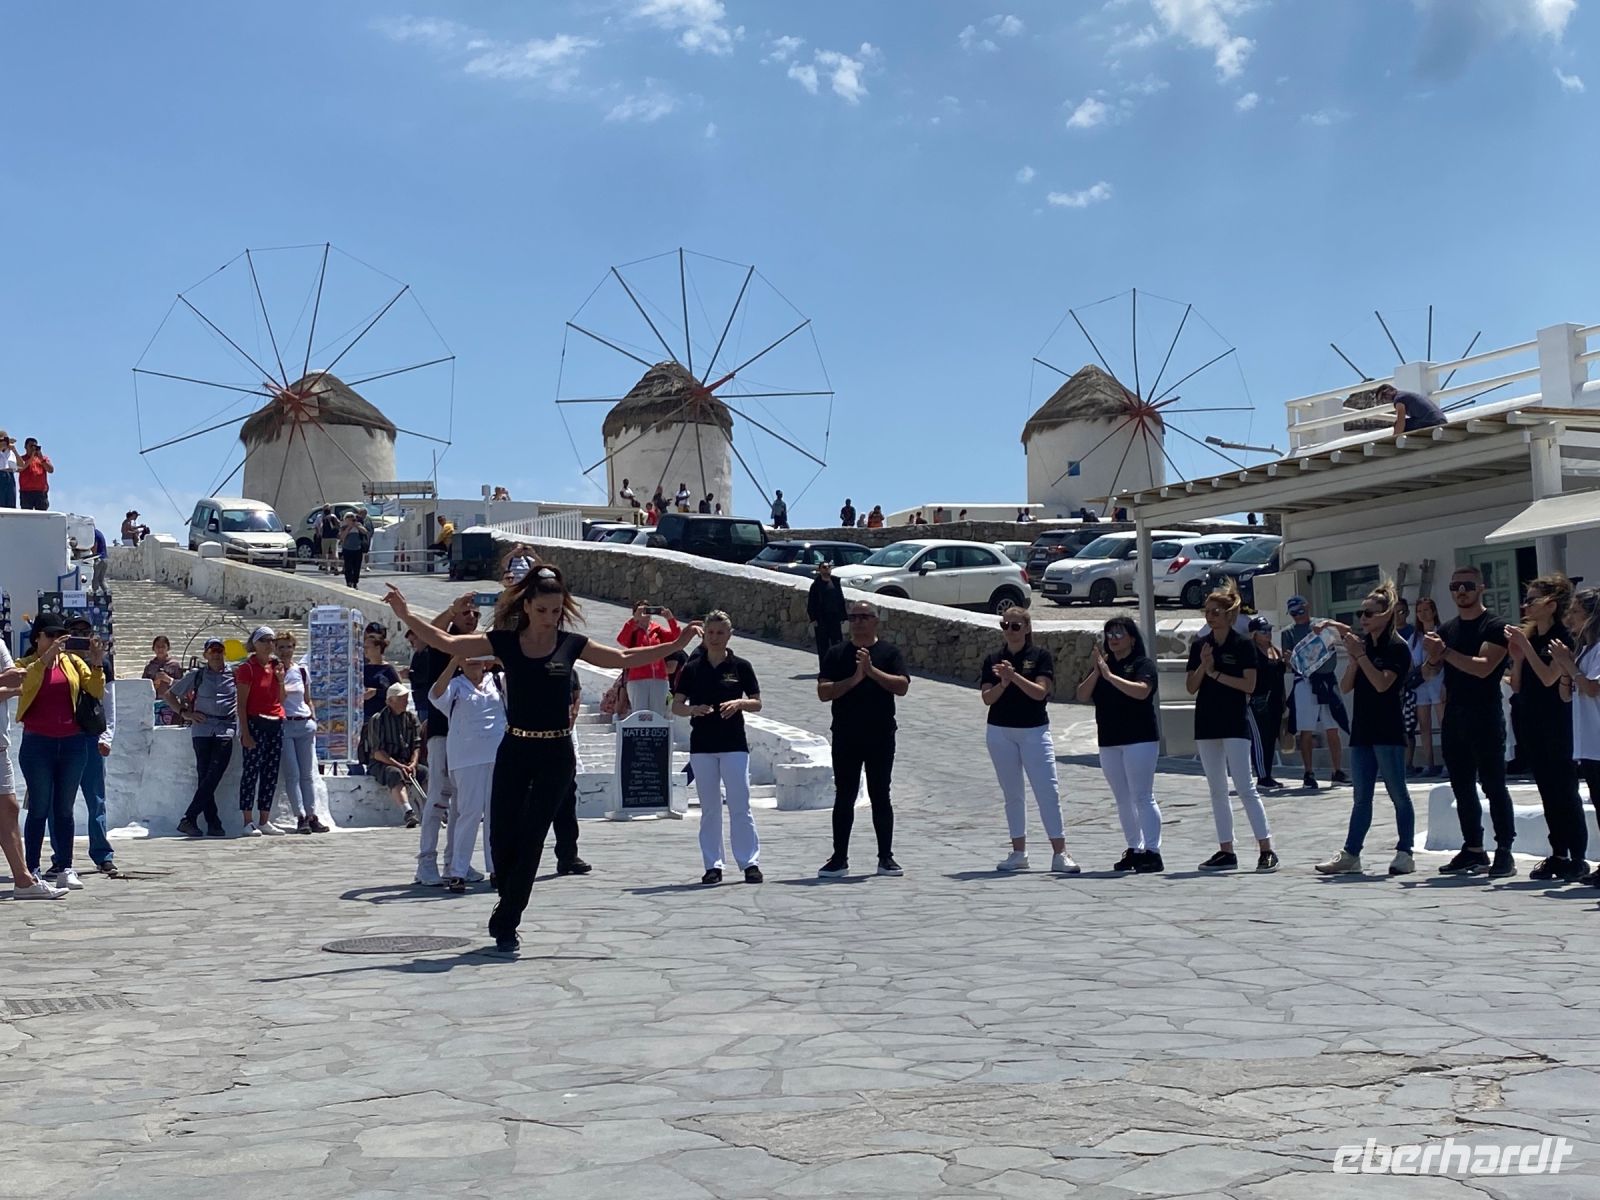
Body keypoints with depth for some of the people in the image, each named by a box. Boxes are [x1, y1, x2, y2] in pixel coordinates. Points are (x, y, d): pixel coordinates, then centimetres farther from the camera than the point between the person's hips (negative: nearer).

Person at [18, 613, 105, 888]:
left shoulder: (72, 661, 9)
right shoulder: (26, 665, 2)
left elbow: (97, 692, 3)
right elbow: (24, 682, -20)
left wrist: (97, 664, -11)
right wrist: (47, 657, -27)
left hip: (72, 742, 3)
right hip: (37, 743, -3)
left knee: (64, 808, 6)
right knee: (39, 808, -1)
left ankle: (64, 867, 10)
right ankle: (31, 870, 3)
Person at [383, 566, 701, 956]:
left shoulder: (571, 644, -1)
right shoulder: (504, 642, -1)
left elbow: (623, 659, 7)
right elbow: (446, 642, -5)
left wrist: (676, 645, 3)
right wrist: (406, 615, -17)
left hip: (556, 755, -1)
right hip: (514, 751, 1)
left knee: (530, 840, -3)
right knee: (502, 838, 3)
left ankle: (505, 925, 5)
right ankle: (509, 914, 26)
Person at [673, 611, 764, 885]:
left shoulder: (740, 666, 1)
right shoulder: (692, 668, 4)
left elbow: (757, 703, 5)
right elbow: (676, 705, 5)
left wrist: (740, 703, -15)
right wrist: (693, 709, -15)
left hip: (734, 744, -1)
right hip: (702, 745, 1)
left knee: (740, 805, -4)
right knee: (709, 808, 6)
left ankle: (750, 862, 3)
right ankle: (713, 866, 11)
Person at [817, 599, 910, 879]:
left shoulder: (890, 653, 3)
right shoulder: (837, 654, 5)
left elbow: (902, 686, -9)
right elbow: (823, 692, -3)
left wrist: (871, 670, -17)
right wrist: (854, 679, -15)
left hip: (881, 737, -1)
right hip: (845, 738, 1)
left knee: (880, 796, 5)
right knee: (844, 798, 4)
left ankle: (886, 858, 14)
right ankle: (839, 859, 9)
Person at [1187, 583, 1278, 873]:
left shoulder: (1243, 645, -5)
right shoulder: (1199, 645, 9)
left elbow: (1249, 684, -12)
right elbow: (1191, 687, 6)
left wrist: (1216, 674, -14)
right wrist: (1203, 667, -10)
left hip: (1234, 724, -6)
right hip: (1206, 724, 6)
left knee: (1245, 787, -10)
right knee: (1217, 790, 8)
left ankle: (1267, 850, -7)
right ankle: (1226, 851, 14)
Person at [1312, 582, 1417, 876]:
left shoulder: (1397, 648, -7)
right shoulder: (1363, 642, 12)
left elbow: (1382, 684, -19)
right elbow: (1345, 687, 8)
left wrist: (1360, 654, -17)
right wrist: (1353, 658, -6)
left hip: (1388, 731, -7)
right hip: (1362, 729, 7)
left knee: (1397, 794, -1)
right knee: (1361, 797, 8)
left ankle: (1404, 853, 5)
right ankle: (1350, 854, 9)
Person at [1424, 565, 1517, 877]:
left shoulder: (1495, 627, -6)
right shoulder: (1446, 629, 14)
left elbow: (1483, 667, -19)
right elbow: (1428, 674, 11)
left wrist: (1445, 652, -16)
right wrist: (1433, 657, -10)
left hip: (1485, 720, -7)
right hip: (1454, 720, 7)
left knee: (1493, 786, -5)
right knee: (1462, 789, 10)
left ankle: (1504, 852, -2)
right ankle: (1474, 851, 18)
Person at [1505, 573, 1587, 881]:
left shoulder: (1561, 639, -10)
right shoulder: (1530, 638, 12)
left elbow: (1549, 677, -22)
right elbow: (1518, 686, 11)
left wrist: (1525, 646, -20)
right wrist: (1517, 657, -5)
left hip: (1557, 729, -7)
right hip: (1533, 727, 7)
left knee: (1565, 793, -4)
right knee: (1548, 794, 10)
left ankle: (1578, 858, 1)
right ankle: (1558, 855, 15)